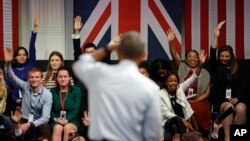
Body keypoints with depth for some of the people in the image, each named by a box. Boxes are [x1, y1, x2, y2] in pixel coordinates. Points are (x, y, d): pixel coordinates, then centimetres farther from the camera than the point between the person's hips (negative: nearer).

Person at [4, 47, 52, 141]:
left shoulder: (47, 94, -9)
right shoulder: (25, 87, -1)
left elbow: (45, 117, -15)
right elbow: (11, 77, -17)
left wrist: (29, 124, -31)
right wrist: (8, 63, -38)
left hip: (39, 122, -1)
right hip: (24, 120, 1)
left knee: (45, 127, -37)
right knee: (13, 133, -32)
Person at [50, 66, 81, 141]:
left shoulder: (76, 91, 4)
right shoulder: (52, 92, 9)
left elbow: (76, 110, -4)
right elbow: (50, 110, 6)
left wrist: (66, 120, -19)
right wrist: (55, 119, -14)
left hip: (72, 121, -1)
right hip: (56, 122, 1)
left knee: (67, 128, -34)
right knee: (58, 128, -33)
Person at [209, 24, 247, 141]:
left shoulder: (236, 70, 14)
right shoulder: (216, 68, 10)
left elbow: (240, 87, 10)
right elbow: (212, 54, -7)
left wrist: (236, 99, -10)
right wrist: (216, 37, -14)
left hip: (235, 99, 1)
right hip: (220, 100, -1)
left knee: (241, 108, -33)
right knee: (228, 107, -35)